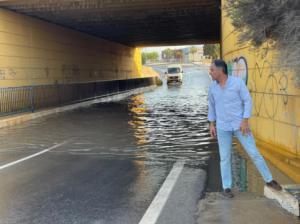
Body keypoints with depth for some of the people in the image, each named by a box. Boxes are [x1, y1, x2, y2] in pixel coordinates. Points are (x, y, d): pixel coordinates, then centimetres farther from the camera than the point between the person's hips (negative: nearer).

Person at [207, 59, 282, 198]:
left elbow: (248, 101, -9)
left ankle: (269, 180, 17)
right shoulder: (212, 86, -1)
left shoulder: (238, 82, -14)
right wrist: (211, 124, 7)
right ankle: (226, 187, 15)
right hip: (223, 127, 2)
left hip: (239, 124, -2)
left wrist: (245, 121, -17)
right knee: (225, 158, 2)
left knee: (254, 153, 1)